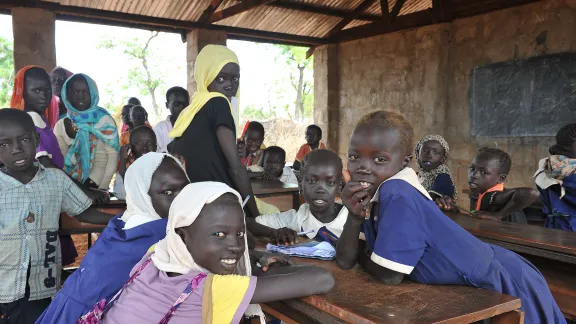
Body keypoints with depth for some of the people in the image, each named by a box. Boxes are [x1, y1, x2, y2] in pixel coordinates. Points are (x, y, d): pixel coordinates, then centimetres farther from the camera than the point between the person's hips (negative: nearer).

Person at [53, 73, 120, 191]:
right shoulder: (61, 125, 7)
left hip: (97, 187, -2)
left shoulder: (105, 120, 0)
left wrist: (103, 187, -14)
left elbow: (113, 155, -5)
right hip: (72, 187, 2)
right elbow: (62, 161, 3)